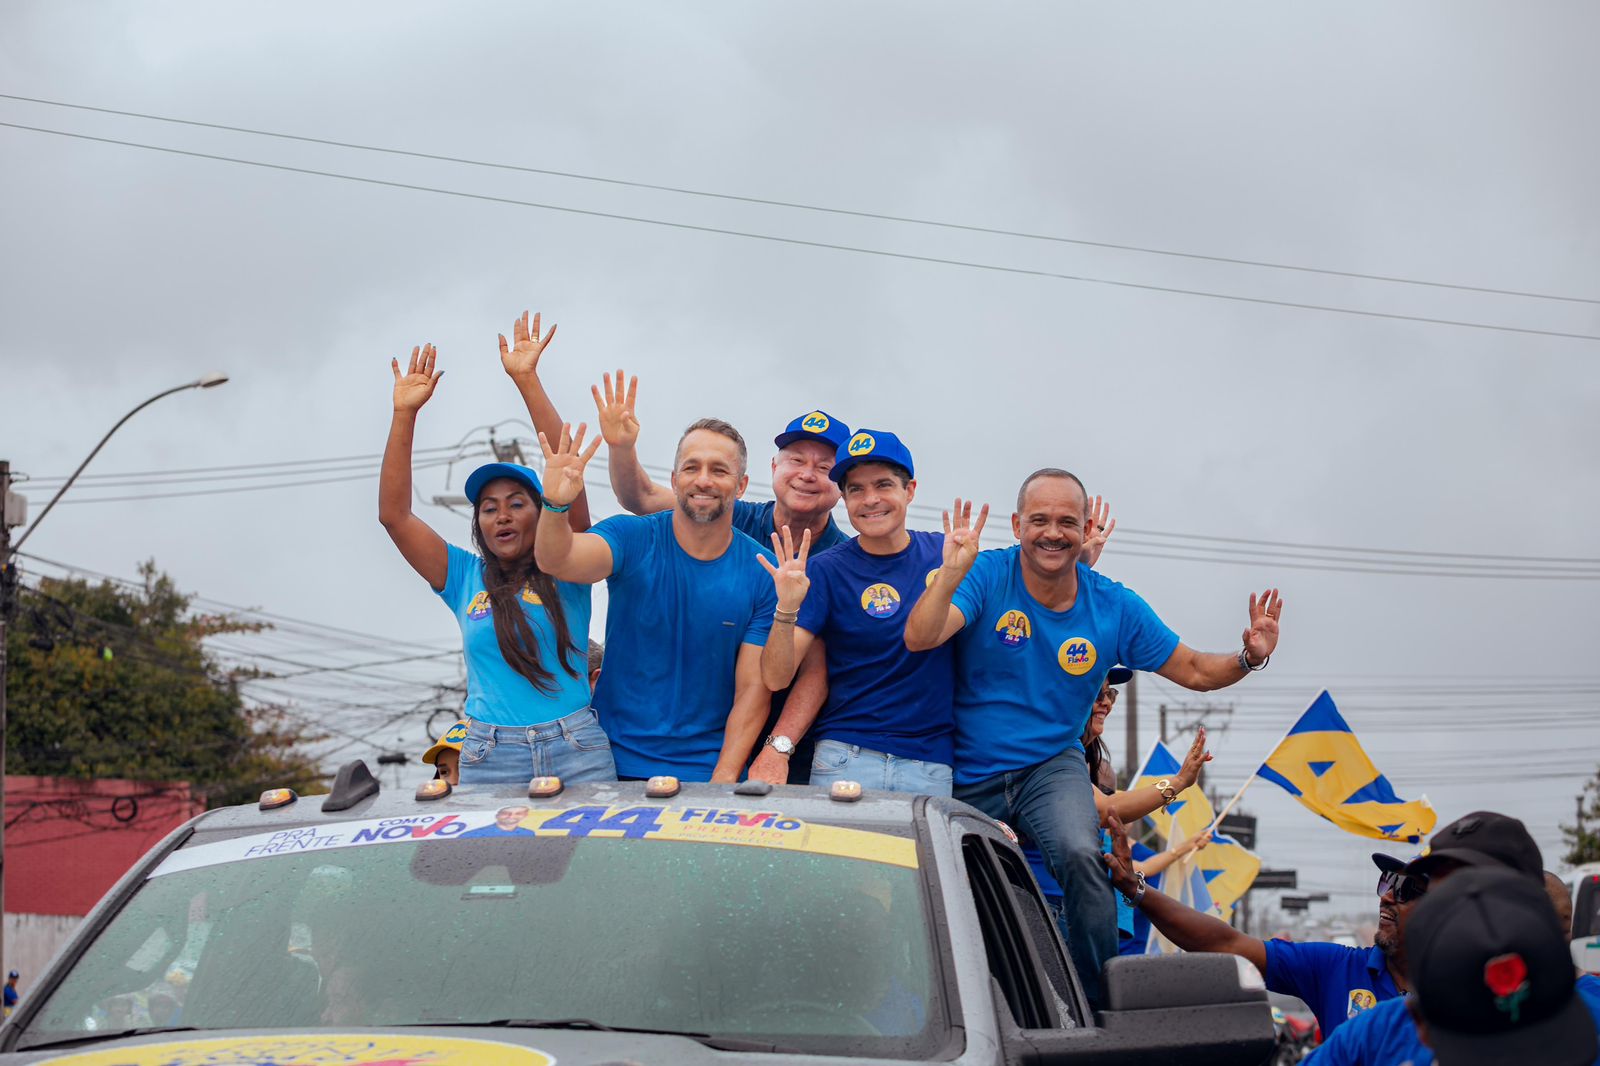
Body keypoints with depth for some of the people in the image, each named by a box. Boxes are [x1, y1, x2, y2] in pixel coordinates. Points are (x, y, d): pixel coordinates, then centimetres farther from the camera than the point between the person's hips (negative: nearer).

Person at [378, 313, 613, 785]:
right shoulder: (465, 578, 11)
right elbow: (393, 513, 6)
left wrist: (528, 381, -11)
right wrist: (404, 414, 0)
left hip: (577, 751, -1)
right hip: (489, 761, 1)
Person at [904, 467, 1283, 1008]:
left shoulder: (1115, 608, -4)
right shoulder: (987, 576, -12)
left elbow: (1195, 671, 5)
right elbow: (919, 639, -27)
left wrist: (1249, 657, -16)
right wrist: (952, 574, -43)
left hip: (1051, 766, 0)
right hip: (969, 776, 0)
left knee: (1079, 855, -29)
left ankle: (1099, 1005, -14)